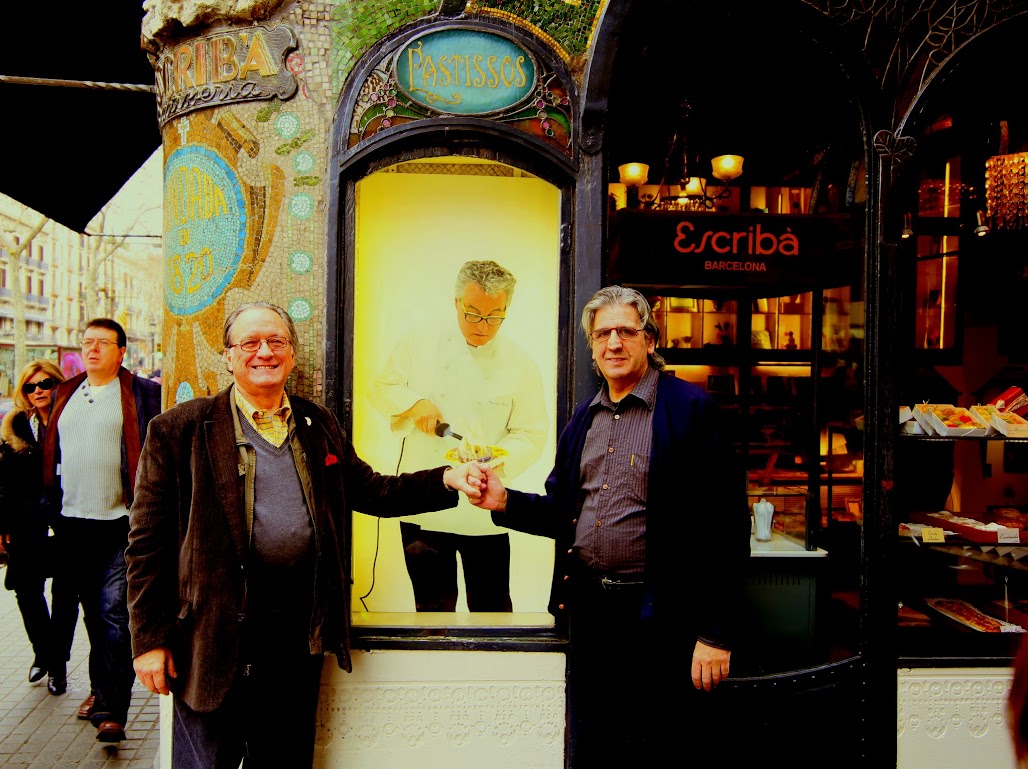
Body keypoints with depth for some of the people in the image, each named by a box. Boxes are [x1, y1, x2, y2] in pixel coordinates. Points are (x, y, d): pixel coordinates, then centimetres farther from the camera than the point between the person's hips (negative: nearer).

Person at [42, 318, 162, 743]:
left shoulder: (142, 393, -2)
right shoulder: (64, 394, 14)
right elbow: (50, 453, 17)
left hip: (120, 524, -5)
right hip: (71, 522, 5)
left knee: (115, 614, -6)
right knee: (92, 612, 16)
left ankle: (112, 708, -3)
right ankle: (102, 689, 30)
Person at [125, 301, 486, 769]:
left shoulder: (318, 425, 10)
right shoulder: (181, 429, -4)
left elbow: (371, 491, 12)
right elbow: (148, 540, -5)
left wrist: (448, 479, -3)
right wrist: (149, 639, -8)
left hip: (300, 628, 4)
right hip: (216, 635, -4)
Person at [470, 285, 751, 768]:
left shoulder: (690, 410, -8)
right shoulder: (582, 420, 12)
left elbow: (725, 524, -12)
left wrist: (716, 633, -15)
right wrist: (504, 502, -3)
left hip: (659, 618, -6)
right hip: (588, 610, 6)